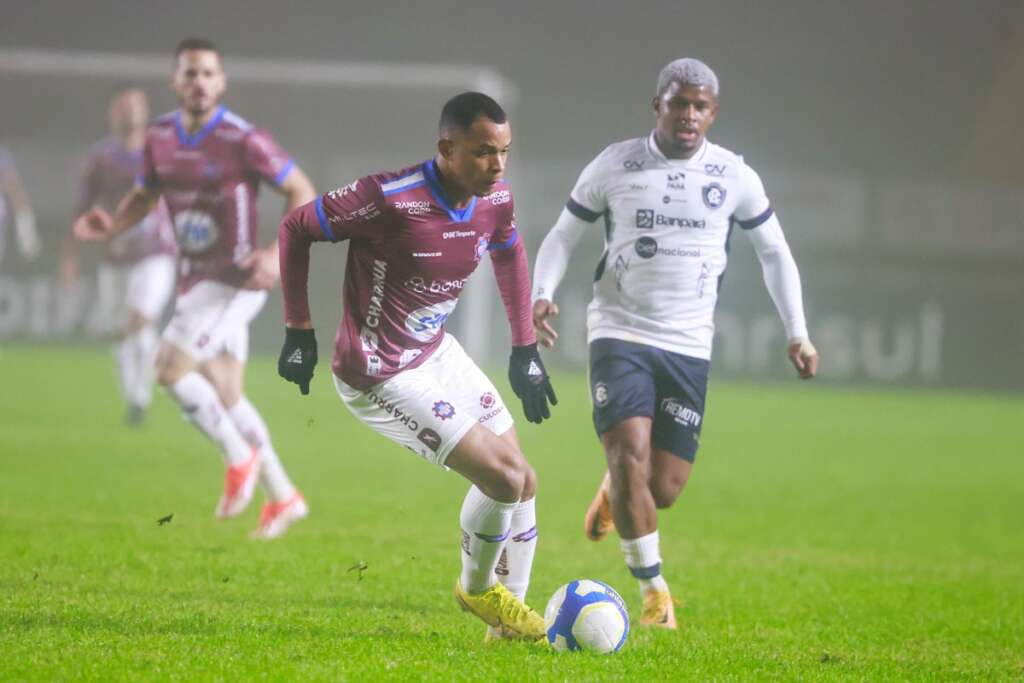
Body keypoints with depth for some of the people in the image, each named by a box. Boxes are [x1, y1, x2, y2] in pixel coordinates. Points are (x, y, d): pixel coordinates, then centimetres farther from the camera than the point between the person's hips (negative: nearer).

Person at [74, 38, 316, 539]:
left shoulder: (243, 140, -15)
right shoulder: (160, 137, 4)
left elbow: (302, 192, -9)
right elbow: (145, 195, 19)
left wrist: (277, 254, -22)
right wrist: (112, 226, -2)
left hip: (234, 280, -7)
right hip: (194, 281, 7)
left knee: (172, 369, -19)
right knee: (224, 395, 10)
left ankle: (240, 457, -1)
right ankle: (282, 497, 20)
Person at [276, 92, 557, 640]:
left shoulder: (496, 200, -6)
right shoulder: (392, 199, -28)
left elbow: (509, 255, 18)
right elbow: (295, 229, -16)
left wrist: (525, 349, 16)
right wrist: (298, 330, -12)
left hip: (436, 352, 8)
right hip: (381, 378, -8)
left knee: (523, 483, 9)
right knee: (502, 476, -15)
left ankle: (507, 622, 23)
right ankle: (477, 587, 13)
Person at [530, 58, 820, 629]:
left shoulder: (735, 178, 3)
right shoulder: (614, 166, -1)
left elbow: (775, 252, 15)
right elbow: (564, 235, 8)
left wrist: (798, 333, 8)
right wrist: (542, 294, -10)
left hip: (689, 347, 2)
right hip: (620, 334, -2)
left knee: (664, 489, -2)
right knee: (630, 451, -21)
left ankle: (616, 494, 37)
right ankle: (654, 591, -6)